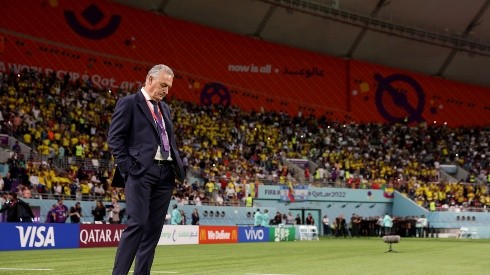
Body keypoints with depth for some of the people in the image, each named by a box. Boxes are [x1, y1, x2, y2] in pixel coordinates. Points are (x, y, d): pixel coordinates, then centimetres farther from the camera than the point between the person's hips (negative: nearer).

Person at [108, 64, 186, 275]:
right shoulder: (128, 103, 0)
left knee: (154, 228, 5)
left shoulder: (165, 109, 22)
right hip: (141, 171, -7)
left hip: (165, 174, 7)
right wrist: (129, 167, -12)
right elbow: (114, 138, -5)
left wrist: (178, 166, 11)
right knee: (137, 224, -15)